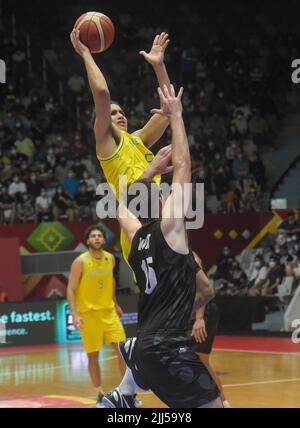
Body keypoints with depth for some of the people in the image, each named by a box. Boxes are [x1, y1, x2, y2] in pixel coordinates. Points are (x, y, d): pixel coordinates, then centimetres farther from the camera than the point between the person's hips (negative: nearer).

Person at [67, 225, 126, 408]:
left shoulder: (110, 259, 3)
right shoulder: (80, 262, -12)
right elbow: (71, 289, -12)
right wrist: (75, 314, -21)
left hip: (108, 311, 4)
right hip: (88, 313, -4)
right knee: (93, 356, 2)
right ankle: (100, 395, 14)